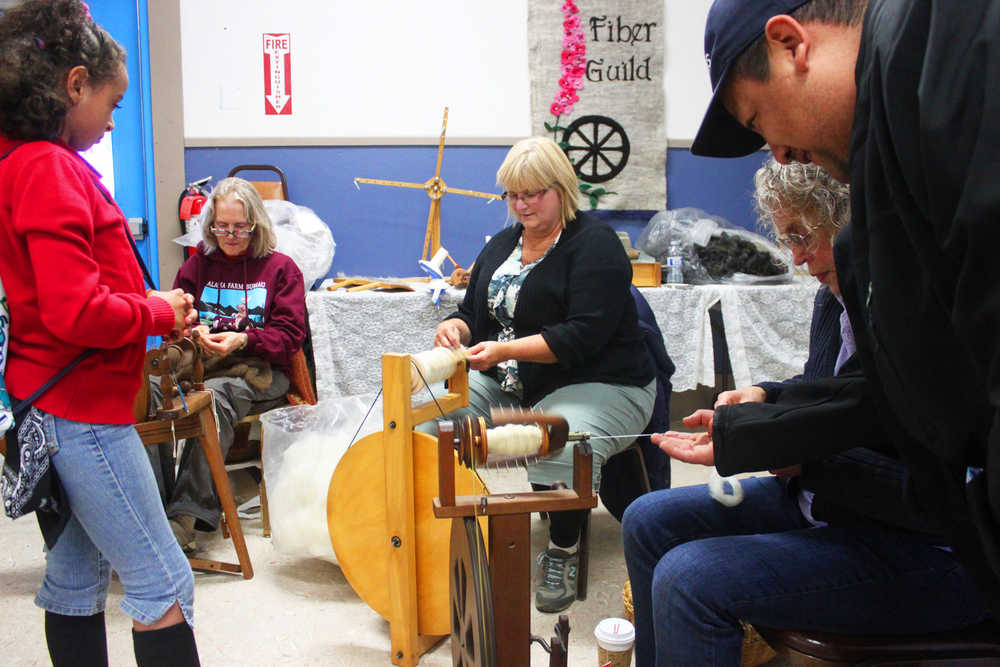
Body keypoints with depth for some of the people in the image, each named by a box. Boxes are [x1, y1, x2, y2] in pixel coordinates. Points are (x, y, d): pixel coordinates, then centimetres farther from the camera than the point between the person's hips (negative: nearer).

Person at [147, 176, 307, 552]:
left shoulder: (281, 268, 13)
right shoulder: (198, 264, 22)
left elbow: (289, 335, 5)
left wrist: (242, 339, -13)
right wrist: (191, 332, -6)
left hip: (256, 369, -3)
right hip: (197, 362, 3)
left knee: (213, 395, -38)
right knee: (146, 386, -31)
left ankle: (187, 517, -41)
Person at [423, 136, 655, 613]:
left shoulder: (594, 245, -8)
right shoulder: (501, 246, 16)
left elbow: (582, 336, -19)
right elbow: (474, 315, 18)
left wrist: (505, 350, -27)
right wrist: (455, 328, -7)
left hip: (597, 385, -6)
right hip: (507, 385, 7)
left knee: (561, 444, -38)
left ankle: (562, 552, -12)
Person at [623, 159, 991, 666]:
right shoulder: (839, 297, 3)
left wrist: (801, 460, -28)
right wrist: (764, 397, 1)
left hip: (923, 549, -9)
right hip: (820, 500, 10)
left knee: (690, 579, -23)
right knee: (648, 521, 7)